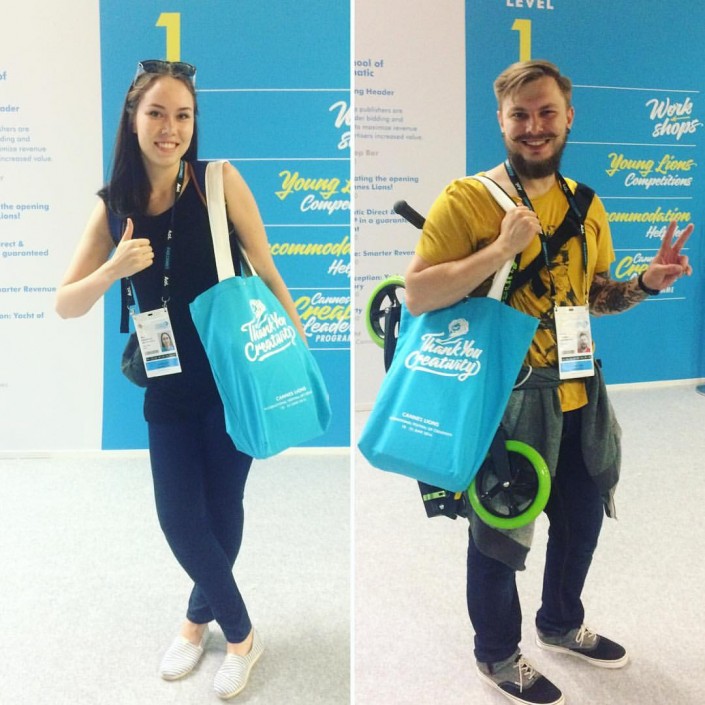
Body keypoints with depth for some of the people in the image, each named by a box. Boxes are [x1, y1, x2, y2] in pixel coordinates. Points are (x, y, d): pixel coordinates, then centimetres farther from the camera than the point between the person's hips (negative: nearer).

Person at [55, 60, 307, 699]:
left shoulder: (219, 180, -10)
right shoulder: (114, 205, 0)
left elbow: (267, 273, -8)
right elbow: (65, 306, 1)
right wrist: (112, 270, -18)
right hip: (169, 387, 3)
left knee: (222, 508, 10)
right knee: (179, 517, 6)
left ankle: (201, 616, 39)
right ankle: (241, 633, 32)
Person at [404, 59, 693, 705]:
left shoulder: (586, 204, 6)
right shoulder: (467, 199, -14)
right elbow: (417, 296, -21)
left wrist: (645, 284, -2)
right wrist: (501, 248, -28)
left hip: (578, 393, 7)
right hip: (506, 397, -6)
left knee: (581, 518, 22)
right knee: (500, 532, 11)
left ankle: (561, 624, 49)